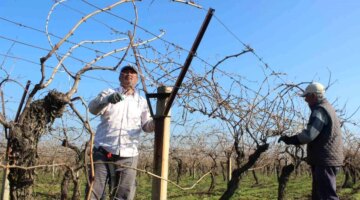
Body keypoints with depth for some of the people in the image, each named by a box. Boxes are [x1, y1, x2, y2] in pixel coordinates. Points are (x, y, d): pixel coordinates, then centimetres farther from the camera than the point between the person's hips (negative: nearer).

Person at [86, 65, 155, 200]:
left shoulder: (142, 102, 12)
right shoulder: (108, 93, 7)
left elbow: (147, 126, 6)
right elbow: (93, 108, -11)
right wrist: (107, 99, -33)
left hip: (128, 156, 2)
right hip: (103, 152, -1)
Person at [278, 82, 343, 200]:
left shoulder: (320, 110, -14)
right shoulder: (327, 108, 18)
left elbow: (309, 135, -24)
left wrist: (289, 140, -12)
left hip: (325, 160, -11)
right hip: (328, 159, 11)